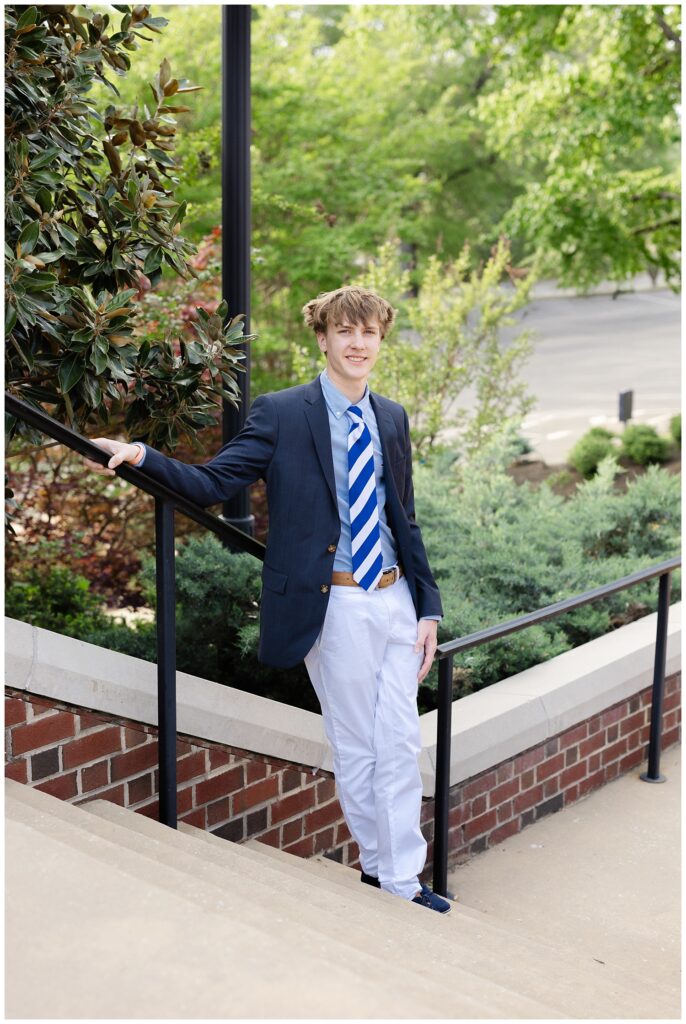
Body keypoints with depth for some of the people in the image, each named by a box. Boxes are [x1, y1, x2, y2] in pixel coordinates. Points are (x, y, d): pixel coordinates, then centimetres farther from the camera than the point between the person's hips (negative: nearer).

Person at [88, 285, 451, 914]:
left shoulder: (392, 419, 11)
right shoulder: (282, 414, -5)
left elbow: (404, 519, 14)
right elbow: (212, 485, -8)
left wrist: (428, 605, 10)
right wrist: (142, 457, -24)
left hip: (394, 599, 5)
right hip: (336, 605, -5)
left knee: (401, 745, 8)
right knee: (355, 749, 7)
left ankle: (404, 881, 19)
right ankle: (382, 870, 23)